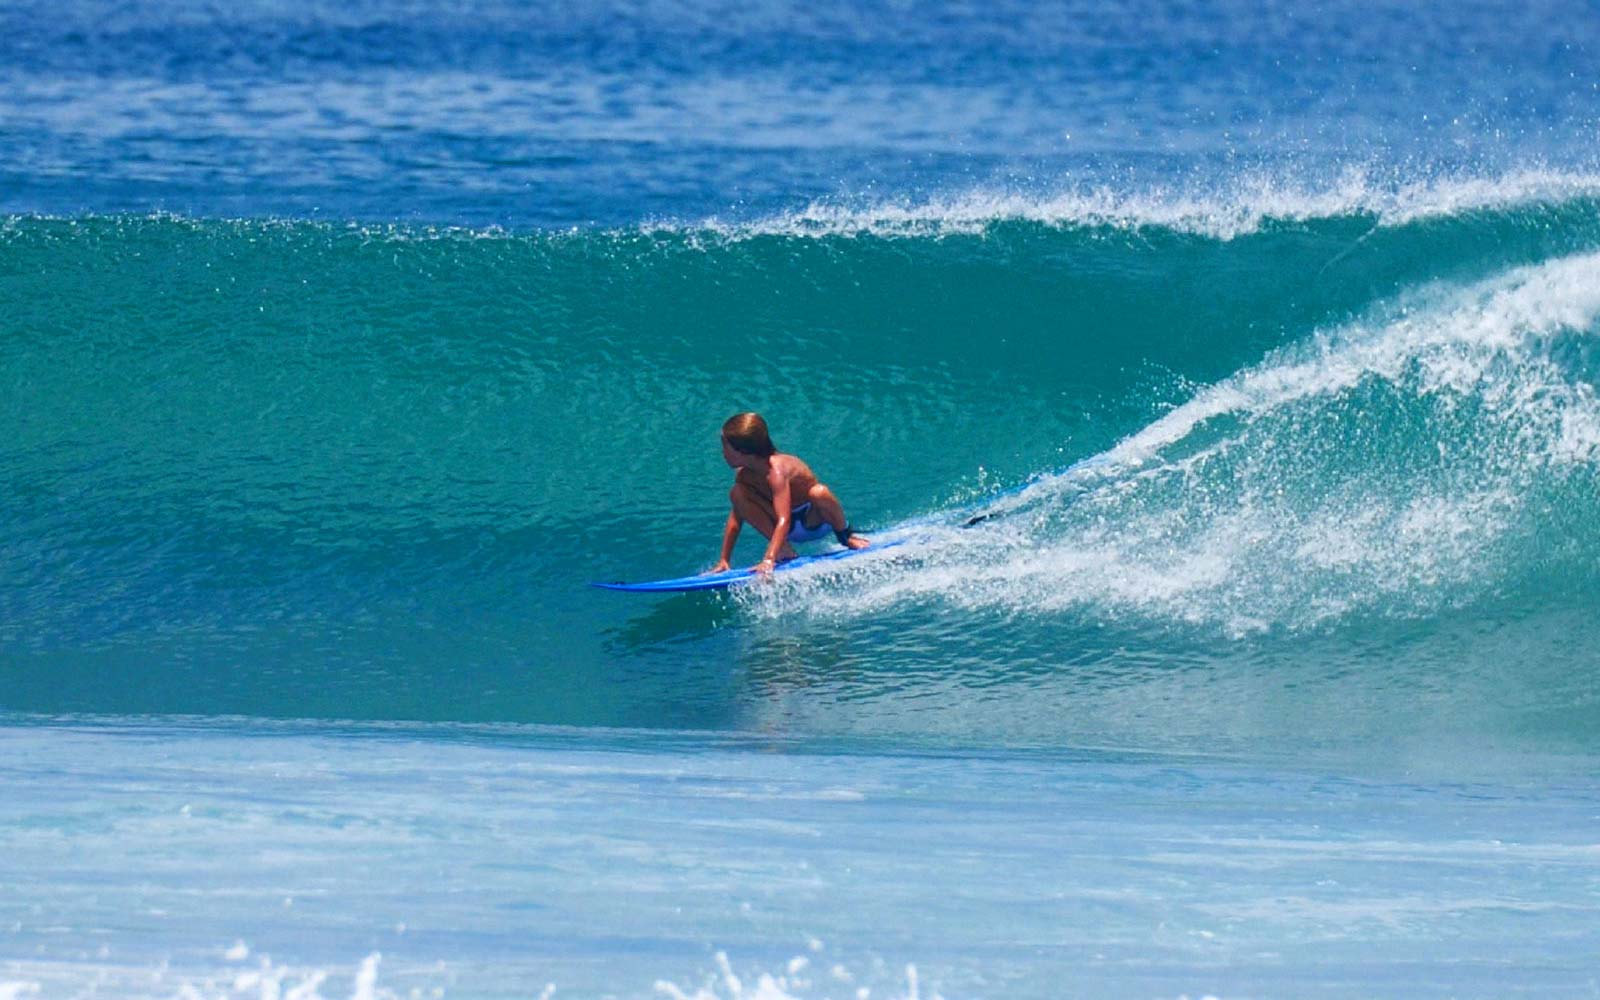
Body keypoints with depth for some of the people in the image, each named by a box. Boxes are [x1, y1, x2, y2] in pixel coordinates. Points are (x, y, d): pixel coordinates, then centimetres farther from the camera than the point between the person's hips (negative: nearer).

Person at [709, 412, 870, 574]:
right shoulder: (744, 474, -9)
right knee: (737, 494, -17)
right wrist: (724, 560, -7)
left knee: (818, 492, -42)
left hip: (814, 521, -6)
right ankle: (783, 549, -14)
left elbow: (783, 520, -40)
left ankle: (845, 535, -10)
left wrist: (768, 561, -50)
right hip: (791, 530, 6)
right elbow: (736, 517, -2)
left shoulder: (776, 470, -31)